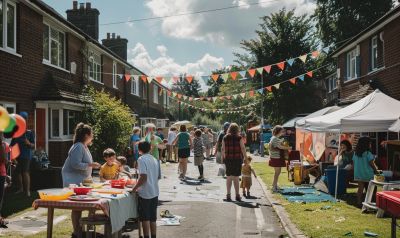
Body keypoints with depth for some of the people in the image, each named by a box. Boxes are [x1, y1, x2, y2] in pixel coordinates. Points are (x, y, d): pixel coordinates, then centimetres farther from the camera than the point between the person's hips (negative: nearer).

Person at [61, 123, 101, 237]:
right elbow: (75, 164, -25)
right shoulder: (78, 147, -19)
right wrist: (90, 165, -22)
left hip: (80, 180, 10)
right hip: (74, 181, -10)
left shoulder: (84, 147, 12)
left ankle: (78, 228, 24)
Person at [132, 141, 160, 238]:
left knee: (145, 219, 1)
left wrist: (134, 188, -12)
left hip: (145, 193, -7)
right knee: (153, 219, 13)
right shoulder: (154, 159, 9)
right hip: (155, 193, 7)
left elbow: (143, 177, -21)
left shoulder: (142, 159, -13)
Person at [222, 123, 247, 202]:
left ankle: (228, 195, 11)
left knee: (229, 177, 10)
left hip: (228, 159, 2)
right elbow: (243, 148, -7)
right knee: (236, 178, 3)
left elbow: (223, 149, 2)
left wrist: (223, 158, 10)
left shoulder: (225, 138, 1)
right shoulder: (239, 138, -6)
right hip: (238, 159, -2)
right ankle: (237, 195, 7)